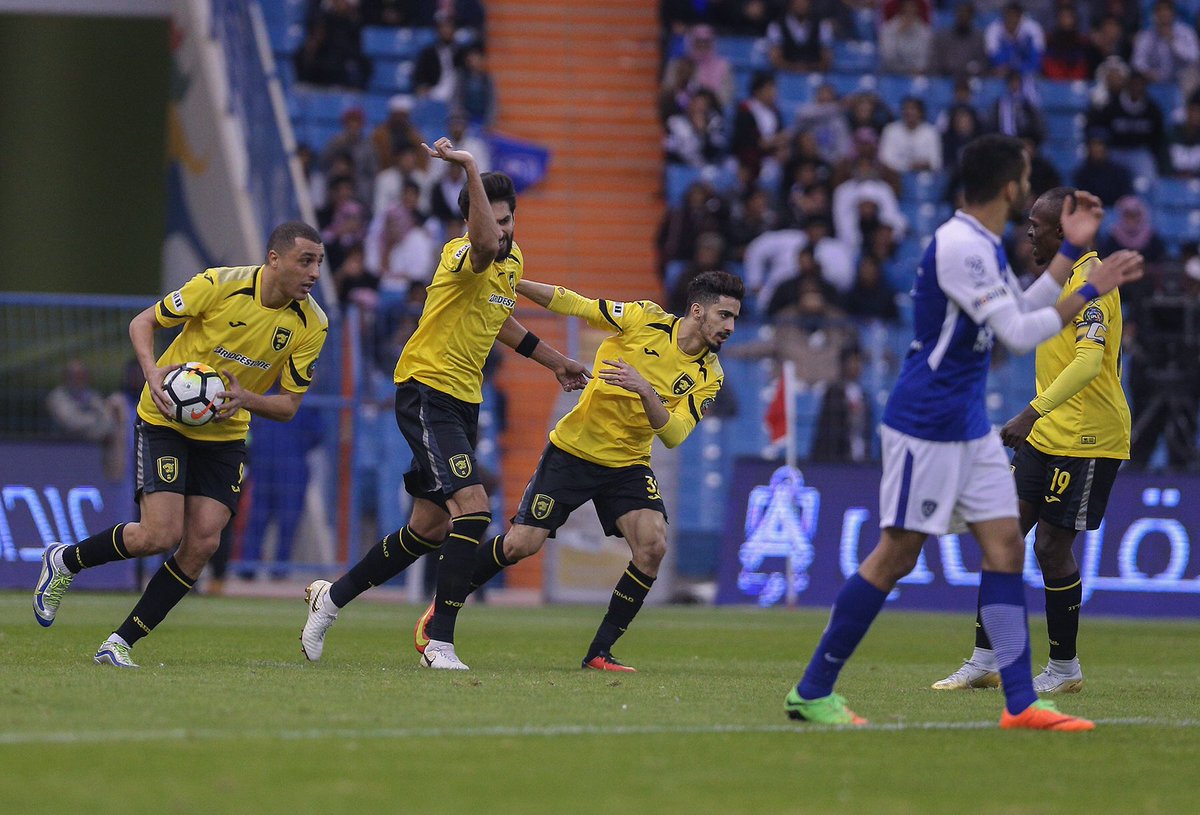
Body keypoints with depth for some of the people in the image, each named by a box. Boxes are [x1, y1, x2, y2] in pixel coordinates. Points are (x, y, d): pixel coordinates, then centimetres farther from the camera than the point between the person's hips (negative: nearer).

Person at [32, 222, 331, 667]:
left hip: (225, 432, 4)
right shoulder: (220, 285, -19)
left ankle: (121, 643, 1)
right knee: (161, 535, -16)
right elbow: (143, 322, -6)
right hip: (167, 419, -4)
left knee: (202, 543, -10)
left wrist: (245, 399, -23)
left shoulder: (312, 325, -8)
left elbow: (288, 405, -2)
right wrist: (153, 372, -25)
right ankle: (65, 561, 11)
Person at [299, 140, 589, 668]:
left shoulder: (511, 262, 10)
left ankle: (332, 596, 29)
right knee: (472, 506, -23)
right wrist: (470, 167, -51)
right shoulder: (463, 257, -17)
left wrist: (554, 361, 36)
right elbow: (483, 244, -45)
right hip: (426, 391, -9)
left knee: (430, 529, 12)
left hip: (464, 400, 9)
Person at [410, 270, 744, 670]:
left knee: (653, 547, -19)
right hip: (574, 451, -3)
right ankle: (440, 618, 13)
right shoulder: (645, 319, -12)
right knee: (520, 544, -8)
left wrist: (646, 390, -31)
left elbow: (673, 435, -14)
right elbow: (570, 304, -6)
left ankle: (599, 652, -6)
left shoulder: (709, 376, -5)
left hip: (627, 465, 3)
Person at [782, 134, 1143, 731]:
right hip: (925, 427, -10)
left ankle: (1020, 703, -1)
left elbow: (1021, 313, 21)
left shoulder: (983, 246, 11)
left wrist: (1070, 250, 16)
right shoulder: (959, 246, -20)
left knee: (1005, 545, 2)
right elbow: (1019, 335, -22)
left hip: (968, 426, 10)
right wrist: (1090, 291, -16)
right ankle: (811, 692, 5)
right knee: (896, 555, -4)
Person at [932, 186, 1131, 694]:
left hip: (1087, 441, -10)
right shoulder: (1060, 277, 15)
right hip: (1045, 437, 10)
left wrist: (1033, 413, -38)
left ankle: (1065, 670, 9)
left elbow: (1088, 362, -29)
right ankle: (984, 662, 9)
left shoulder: (1090, 282, -17)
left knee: (1051, 547, -5)